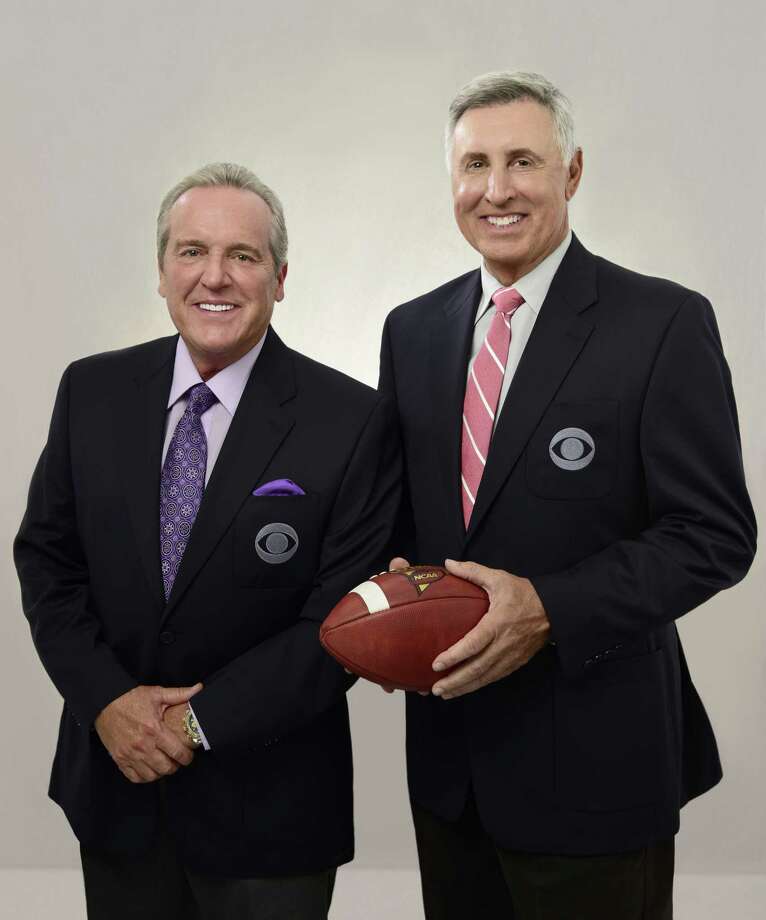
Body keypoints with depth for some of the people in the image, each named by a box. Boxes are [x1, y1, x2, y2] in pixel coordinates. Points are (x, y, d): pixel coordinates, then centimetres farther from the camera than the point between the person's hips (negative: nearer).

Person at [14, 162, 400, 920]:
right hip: (113, 781, 3)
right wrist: (107, 699, -11)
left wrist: (202, 721, -15)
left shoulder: (352, 421, -14)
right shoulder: (91, 391, -1)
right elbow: (45, 558, 2)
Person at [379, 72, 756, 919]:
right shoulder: (412, 329, 6)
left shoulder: (664, 324, -11)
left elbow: (715, 533, -13)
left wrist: (550, 610, -23)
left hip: (593, 761, -4)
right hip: (446, 750, 5)